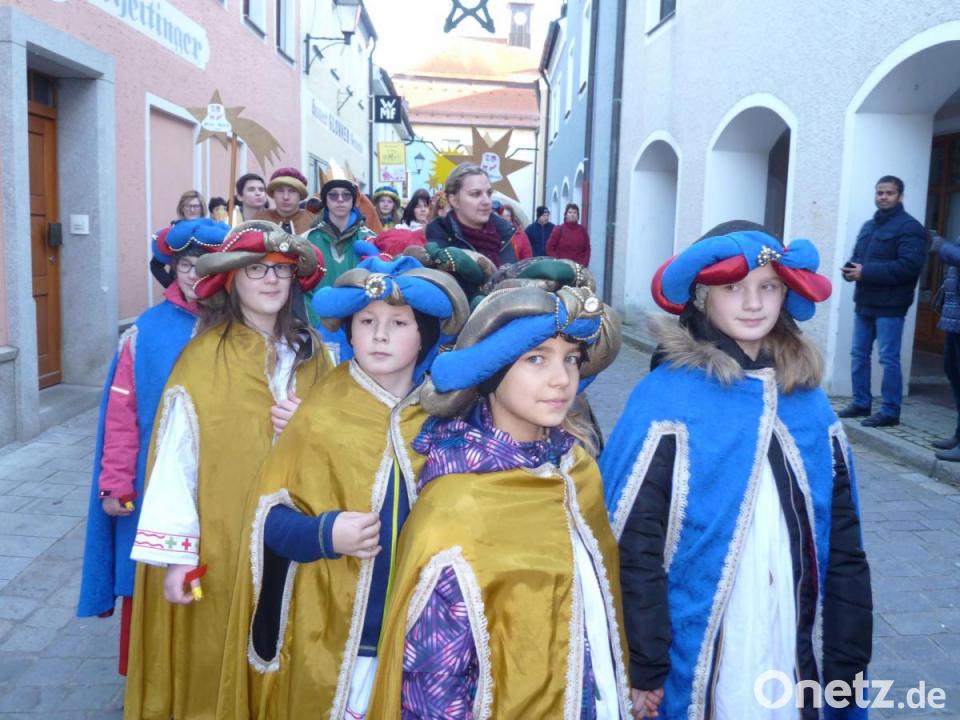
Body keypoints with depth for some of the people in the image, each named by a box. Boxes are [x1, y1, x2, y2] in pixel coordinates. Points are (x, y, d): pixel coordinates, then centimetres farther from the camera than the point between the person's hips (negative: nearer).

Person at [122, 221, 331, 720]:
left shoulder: (312, 354, 3)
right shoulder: (204, 359, -11)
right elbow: (175, 458, -12)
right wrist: (176, 554, -14)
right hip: (221, 546, -3)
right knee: (217, 662, 10)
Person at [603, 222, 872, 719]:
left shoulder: (807, 397, 2)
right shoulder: (665, 396, -13)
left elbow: (842, 542, 7)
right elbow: (632, 545, -14)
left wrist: (848, 660, 8)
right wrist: (642, 670, -12)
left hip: (790, 653, 5)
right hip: (690, 661, -4)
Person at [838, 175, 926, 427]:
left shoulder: (909, 227, -9)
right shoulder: (868, 226, 18)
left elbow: (910, 266, -19)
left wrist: (866, 272, -21)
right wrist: (850, 269, -3)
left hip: (889, 305, -8)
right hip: (864, 302, 8)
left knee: (888, 358, -4)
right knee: (859, 354, 11)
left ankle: (890, 412, 3)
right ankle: (861, 403, 22)